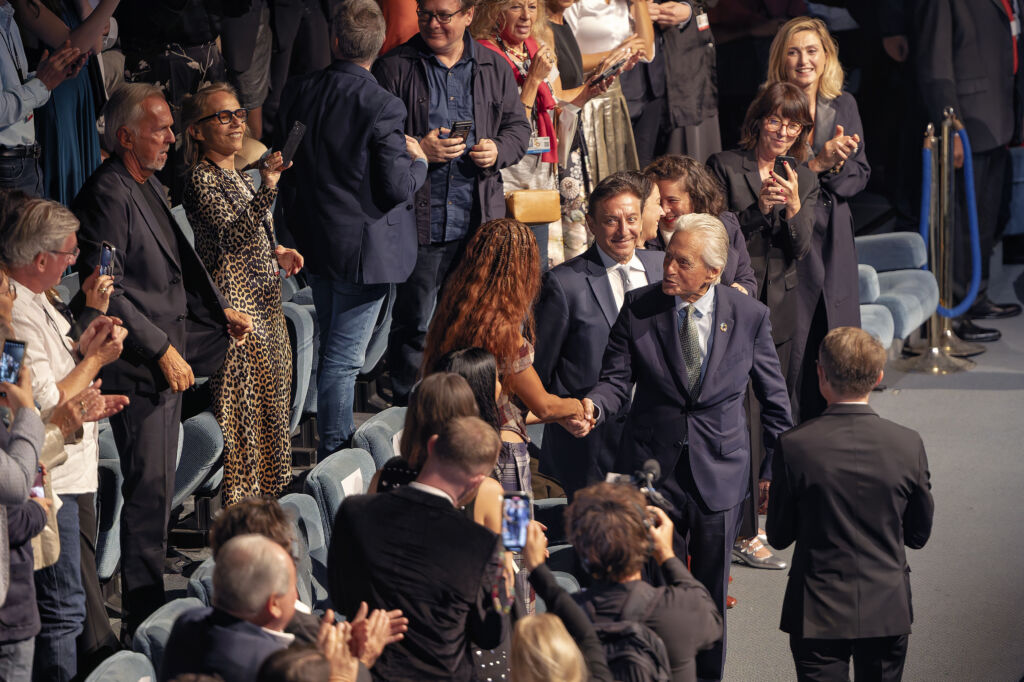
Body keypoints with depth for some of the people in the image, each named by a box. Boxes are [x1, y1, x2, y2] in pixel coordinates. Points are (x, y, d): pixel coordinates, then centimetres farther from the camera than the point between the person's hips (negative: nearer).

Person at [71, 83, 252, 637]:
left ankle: (150, 610, 27)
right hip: (139, 370, -10)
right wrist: (162, 350, -20)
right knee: (149, 491, -7)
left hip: (168, 363, 10)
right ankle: (141, 623, 0)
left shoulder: (148, 187, 14)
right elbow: (107, 293, -22)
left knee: (157, 489, 16)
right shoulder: (109, 195, -18)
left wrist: (217, 311, 19)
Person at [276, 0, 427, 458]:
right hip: (365, 248, -7)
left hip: (315, 243, 7)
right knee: (344, 357, -1)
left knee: (331, 350, 21)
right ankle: (336, 456, 3)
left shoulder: (298, 93, -2)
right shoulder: (380, 106, -21)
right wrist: (418, 161, 1)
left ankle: (335, 446, 34)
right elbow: (396, 187, -19)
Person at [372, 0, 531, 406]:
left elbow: (518, 127, 16)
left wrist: (498, 151, -5)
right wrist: (418, 149, -17)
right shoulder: (394, 68, 0)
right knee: (413, 324, 1)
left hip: (480, 220, 3)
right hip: (419, 220, -3)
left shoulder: (494, 68, 10)